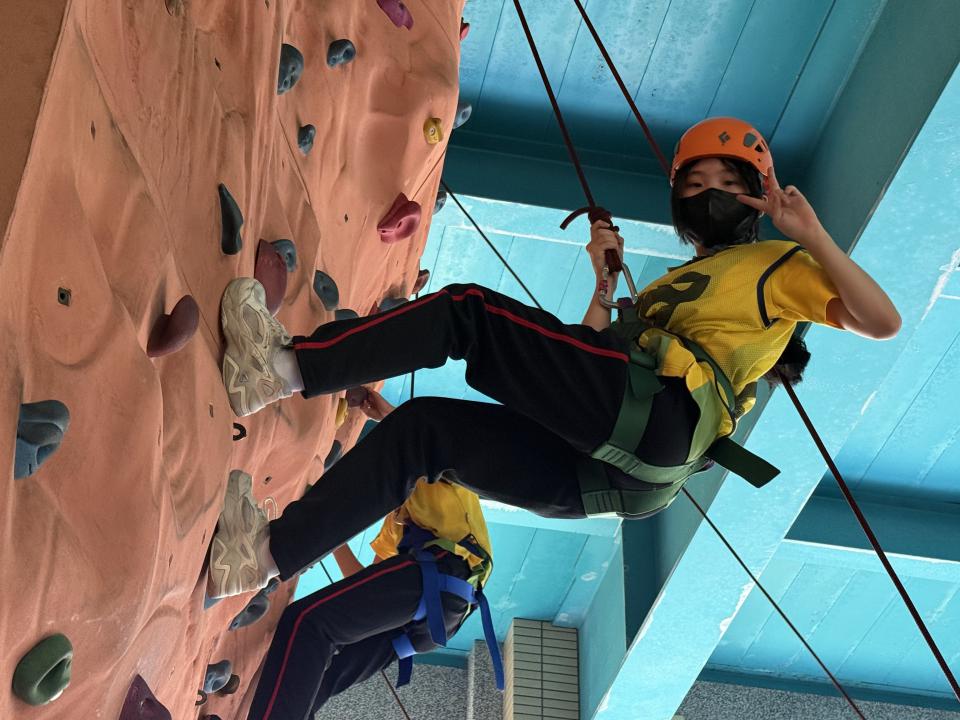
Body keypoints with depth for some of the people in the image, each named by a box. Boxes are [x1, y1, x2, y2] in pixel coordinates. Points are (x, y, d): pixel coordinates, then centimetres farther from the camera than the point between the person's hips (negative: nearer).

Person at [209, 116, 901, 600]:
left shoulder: (773, 263, 17)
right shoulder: (672, 285, 38)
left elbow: (881, 321, 2)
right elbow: (591, 353, 30)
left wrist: (812, 235, -3)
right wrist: (606, 283, 20)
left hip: (659, 411, -8)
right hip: (606, 471, 8)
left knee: (469, 309, -13)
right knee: (423, 426, 1)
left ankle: (288, 363, -20)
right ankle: (267, 552, -4)